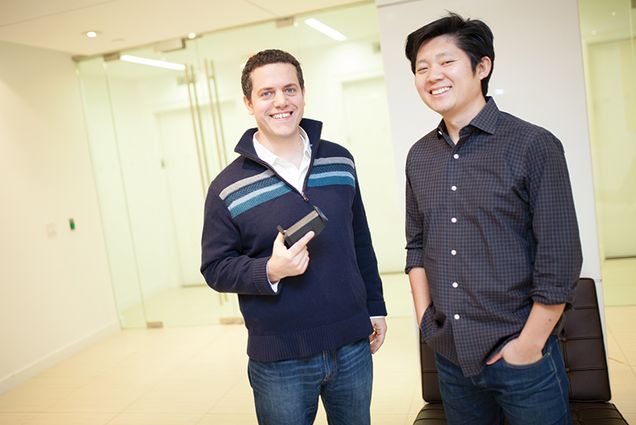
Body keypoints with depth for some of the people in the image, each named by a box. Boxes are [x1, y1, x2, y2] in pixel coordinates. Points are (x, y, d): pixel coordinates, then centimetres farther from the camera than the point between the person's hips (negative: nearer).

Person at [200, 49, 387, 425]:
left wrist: (375, 307, 11)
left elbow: (361, 241, 9)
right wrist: (270, 271, -25)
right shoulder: (228, 188, -9)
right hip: (279, 360, -3)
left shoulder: (339, 160, 2)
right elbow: (216, 268, -7)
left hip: (352, 344, 4)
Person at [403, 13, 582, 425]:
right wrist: (425, 318, 4)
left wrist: (526, 346, -11)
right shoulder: (419, 156, 4)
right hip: (450, 356, 5)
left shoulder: (533, 145, -11)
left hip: (521, 358, -4)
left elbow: (560, 262, -12)